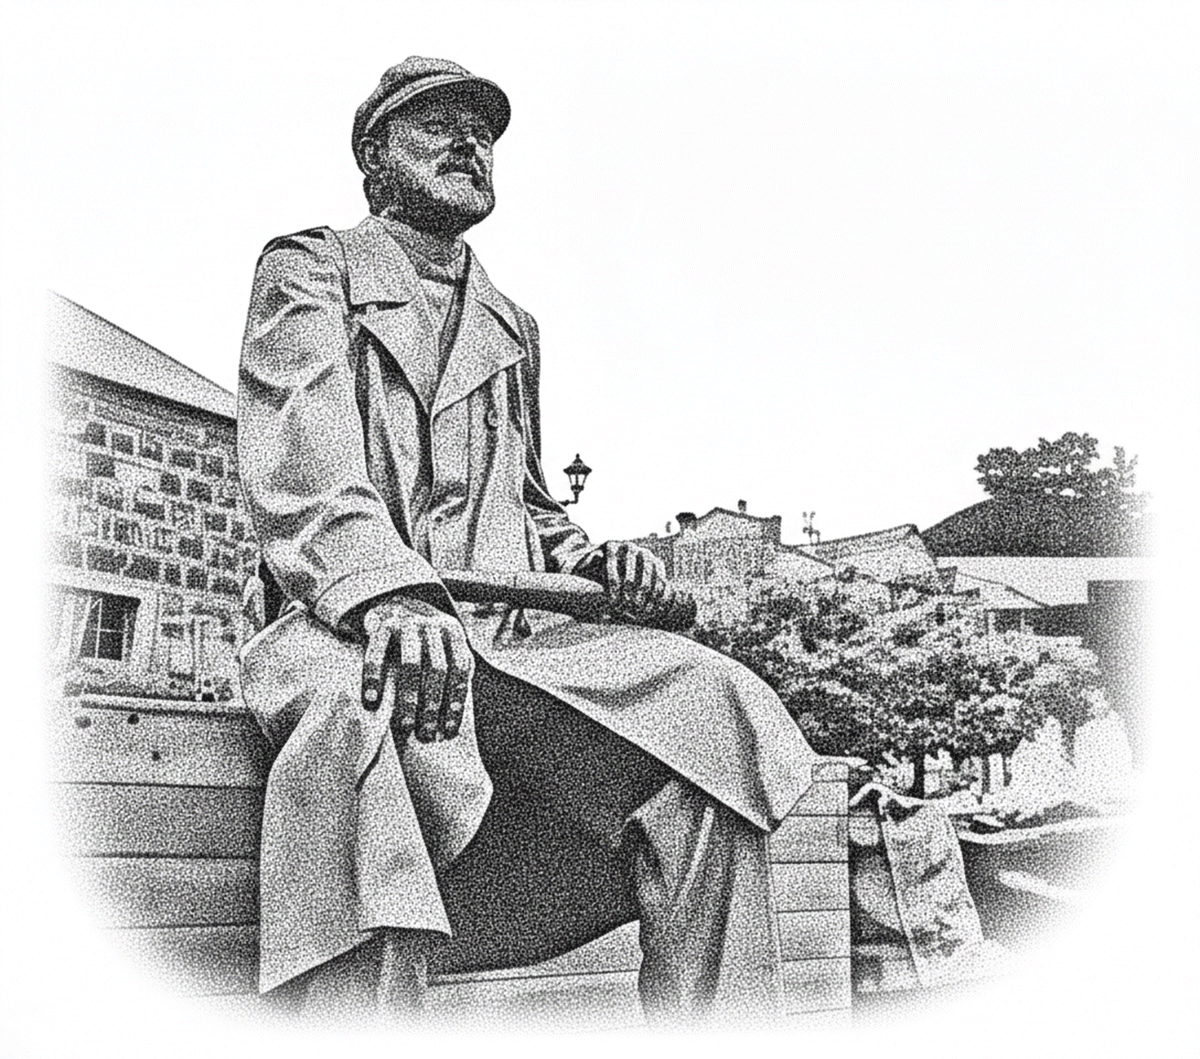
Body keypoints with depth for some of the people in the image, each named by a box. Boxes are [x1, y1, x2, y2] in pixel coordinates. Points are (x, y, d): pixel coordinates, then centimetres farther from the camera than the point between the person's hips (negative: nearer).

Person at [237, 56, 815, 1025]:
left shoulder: (512, 328, 30)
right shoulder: (310, 270, 12)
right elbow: (300, 459, -8)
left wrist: (590, 560, 8)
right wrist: (393, 588, -28)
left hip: (509, 635, 5)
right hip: (345, 625, -5)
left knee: (711, 704, -21)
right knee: (358, 704, -41)